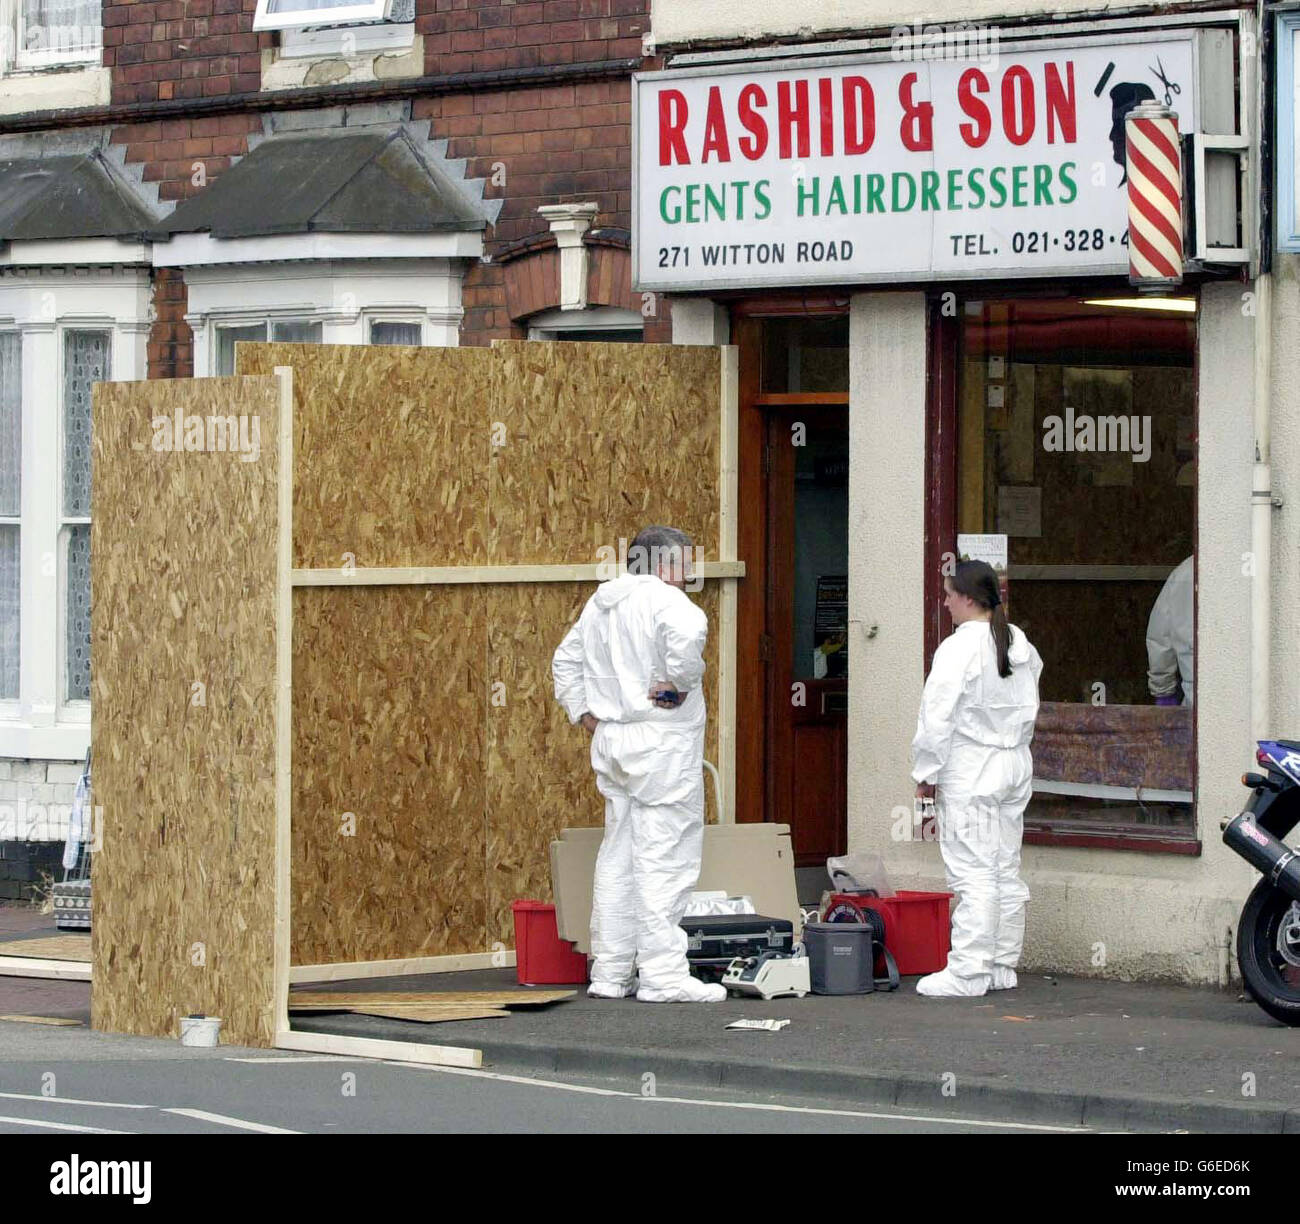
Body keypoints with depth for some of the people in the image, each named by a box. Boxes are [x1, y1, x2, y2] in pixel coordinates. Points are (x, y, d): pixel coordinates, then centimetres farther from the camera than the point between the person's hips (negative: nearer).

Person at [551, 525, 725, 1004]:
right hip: (662, 744, -8)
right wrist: (677, 682, -18)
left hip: (611, 740, 8)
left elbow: (567, 659, 26)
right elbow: (688, 633, -32)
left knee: (618, 856, 12)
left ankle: (610, 973, 14)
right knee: (664, 857, -7)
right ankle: (662, 974, -8)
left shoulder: (600, 601, 17)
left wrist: (584, 713, 19)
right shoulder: (664, 599, -11)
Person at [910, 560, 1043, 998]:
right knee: (1006, 872, 11)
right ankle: (1003, 966, 16)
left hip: (970, 773, -8)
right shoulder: (1020, 645, 9)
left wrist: (926, 772, -7)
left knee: (974, 873, -8)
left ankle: (968, 972, -8)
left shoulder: (959, 649, -16)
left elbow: (938, 719, -16)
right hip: (1014, 767, 8)